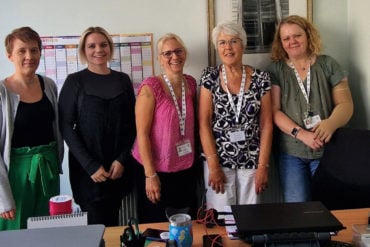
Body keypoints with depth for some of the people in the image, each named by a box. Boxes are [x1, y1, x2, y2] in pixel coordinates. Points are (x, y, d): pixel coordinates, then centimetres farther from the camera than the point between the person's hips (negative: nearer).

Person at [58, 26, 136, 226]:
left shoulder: (123, 79, 8)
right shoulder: (75, 81, -1)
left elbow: (132, 123, 8)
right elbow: (66, 126, -5)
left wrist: (122, 159, -5)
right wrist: (90, 165, -12)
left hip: (119, 167, 3)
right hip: (88, 170, -3)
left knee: (113, 223, 10)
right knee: (97, 225, -3)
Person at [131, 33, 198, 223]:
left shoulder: (190, 83, 2)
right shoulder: (150, 87, -16)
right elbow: (142, 133, -16)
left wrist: (195, 158, 8)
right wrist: (150, 174, -17)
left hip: (186, 169, 5)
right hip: (157, 171, -5)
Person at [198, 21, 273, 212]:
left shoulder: (260, 78, -1)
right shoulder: (210, 77, -2)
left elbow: (266, 124, 0)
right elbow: (204, 123, -6)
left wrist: (263, 166, -5)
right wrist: (213, 165, -11)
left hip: (251, 161, 1)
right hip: (218, 160, -1)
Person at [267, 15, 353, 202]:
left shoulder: (328, 65, 3)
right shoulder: (275, 70, 1)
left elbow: (345, 103, -1)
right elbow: (274, 111, -6)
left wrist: (331, 123, -23)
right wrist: (301, 133, -20)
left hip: (327, 150, 1)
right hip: (291, 152, 0)